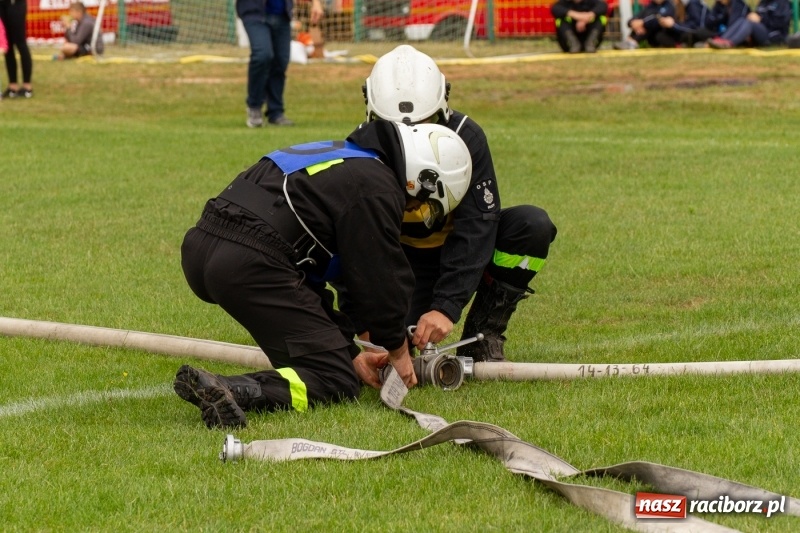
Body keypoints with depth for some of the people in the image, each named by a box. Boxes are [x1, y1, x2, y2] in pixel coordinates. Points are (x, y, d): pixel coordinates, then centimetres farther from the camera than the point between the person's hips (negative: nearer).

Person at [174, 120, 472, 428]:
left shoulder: (340, 161, 28)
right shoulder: (377, 189, -2)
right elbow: (380, 281, 1)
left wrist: (350, 353, 27)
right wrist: (398, 350, 18)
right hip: (249, 264, -10)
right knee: (337, 382, -6)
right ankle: (232, 391, -28)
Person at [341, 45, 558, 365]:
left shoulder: (466, 138, -24)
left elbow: (476, 227, -28)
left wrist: (447, 307, -39)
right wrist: (363, 325, -31)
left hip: (459, 250, 0)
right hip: (405, 259, 0)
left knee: (533, 225, -28)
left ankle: (482, 336, -13)